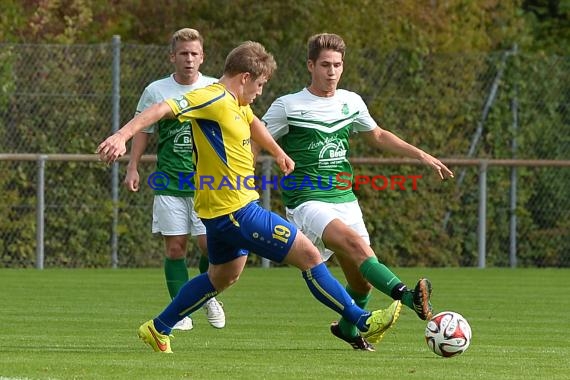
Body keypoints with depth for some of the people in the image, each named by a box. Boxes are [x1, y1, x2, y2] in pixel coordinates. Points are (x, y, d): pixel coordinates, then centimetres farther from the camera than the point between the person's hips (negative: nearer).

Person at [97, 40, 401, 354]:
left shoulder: (236, 103, 11)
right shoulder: (213, 99, -18)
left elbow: (252, 123, 34)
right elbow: (164, 109, -28)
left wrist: (278, 153, 47)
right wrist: (122, 136, -40)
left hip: (226, 209, 11)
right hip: (235, 210, -11)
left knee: (223, 276, 26)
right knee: (308, 254, -7)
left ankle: (159, 329, 31)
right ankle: (362, 322, -2)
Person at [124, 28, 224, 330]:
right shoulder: (156, 91, 3)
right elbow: (142, 130, 11)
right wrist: (132, 168, 3)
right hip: (169, 182, 0)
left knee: (210, 243, -8)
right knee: (175, 246, -1)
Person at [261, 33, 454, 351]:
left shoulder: (351, 102, 11)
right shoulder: (288, 107, -5)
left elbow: (377, 135, 28)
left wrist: (421, 154, 23)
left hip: (345, 201, 6)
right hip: (307, 203, -6)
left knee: (363, 278, 4)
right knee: (355, 243, -31)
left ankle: (348, 329, 34)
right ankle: (408, 297, -48)